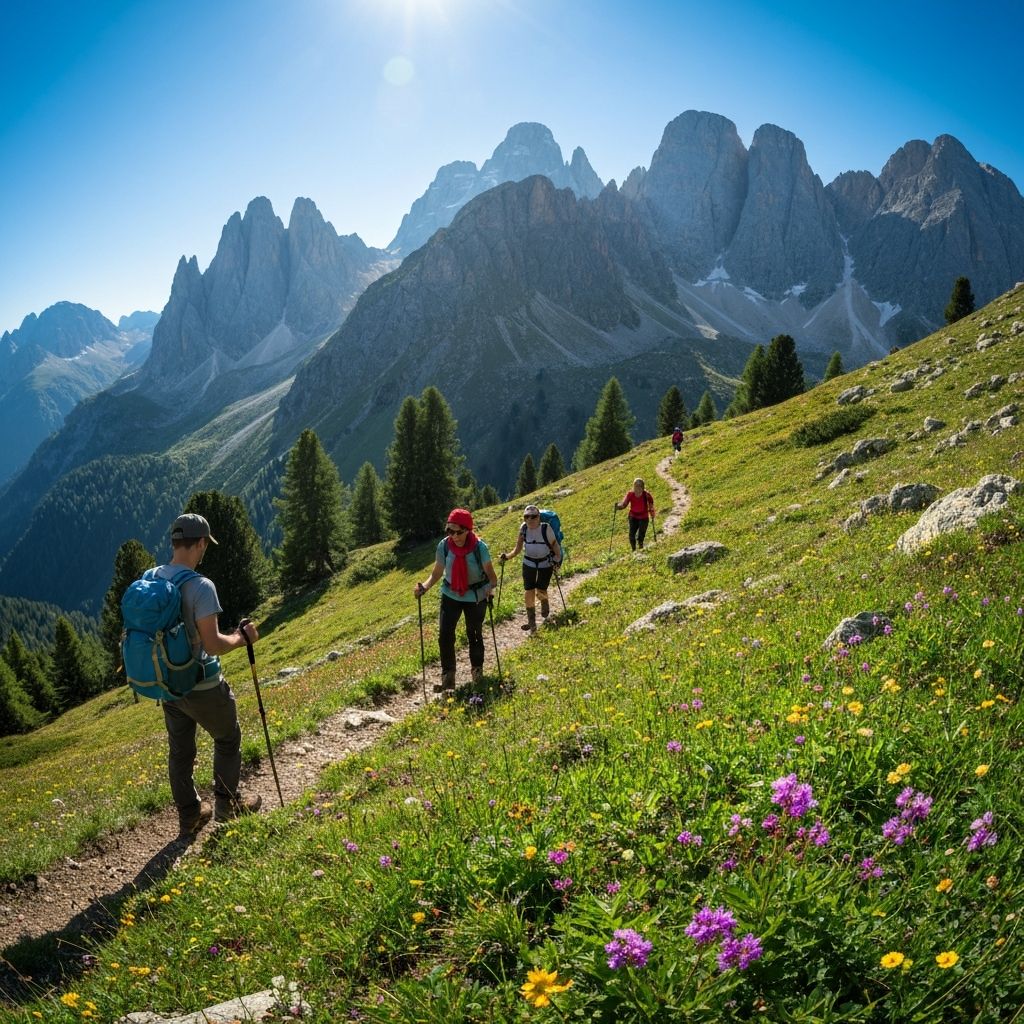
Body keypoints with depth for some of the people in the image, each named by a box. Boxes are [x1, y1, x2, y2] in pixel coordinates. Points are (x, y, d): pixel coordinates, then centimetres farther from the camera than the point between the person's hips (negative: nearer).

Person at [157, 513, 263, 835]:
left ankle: (189, 815, 30)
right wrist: (242, 637, -8)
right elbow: (213, 644, -25)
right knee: (228, 740, 17)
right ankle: (227, 804, 28)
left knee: (179, 749, 18)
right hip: (202, 685, -6)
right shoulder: (200, 586, -24)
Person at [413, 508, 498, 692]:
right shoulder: (444, 546, -13)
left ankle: (477, 668, 37)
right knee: (444, 635, -10)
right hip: (450, 595, 2)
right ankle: (447, 677, 0)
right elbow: (436, 573, -2)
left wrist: (492, 585, -34)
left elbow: (489, 573, -13)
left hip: (475, 596, -2)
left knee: (474, 634, 12)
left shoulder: (479, 547, -21)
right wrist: (424, 587, -19)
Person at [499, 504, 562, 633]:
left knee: (540, 592, -3)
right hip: (529, 562, 2)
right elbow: (518, 549, -8)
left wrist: (557, 560, -23)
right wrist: (507, 556, -24)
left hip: (545, 563, -2)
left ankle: (545, 604, 35)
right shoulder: (524, 528, -13)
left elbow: (555, 546, -11)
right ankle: (531, 623, 7)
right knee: (529, 592, -4)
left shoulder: (546, 529, -22)